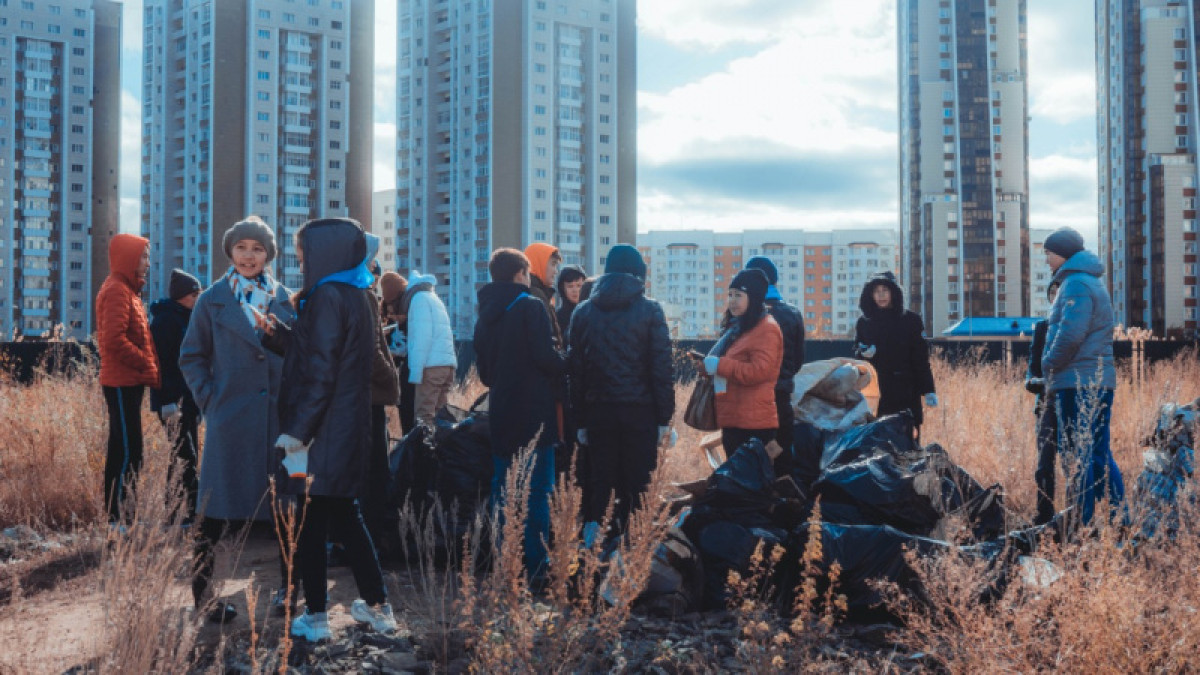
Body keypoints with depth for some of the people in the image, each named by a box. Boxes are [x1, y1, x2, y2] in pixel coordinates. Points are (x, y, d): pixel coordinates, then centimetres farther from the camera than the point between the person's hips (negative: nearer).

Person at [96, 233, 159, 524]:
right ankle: (115, 516, -5)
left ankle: (119, 513, 18)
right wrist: (147, 364, -15)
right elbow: (113, 339, -23)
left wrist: (147, 367, 9)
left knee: (127, 450, 12)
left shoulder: (125, 290, 19)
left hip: (128, 382, 10)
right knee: (125, 451, -8)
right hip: (123, 382, -10)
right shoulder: (117, 291, -12)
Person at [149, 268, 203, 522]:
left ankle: (188, 512, 16)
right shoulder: (165, 320, -9)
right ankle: (188, 514, -11)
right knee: (186, 457, -12)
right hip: (173, 402, -9)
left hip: (188, 401, 9)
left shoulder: (186, 319, 18)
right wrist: (167, 401, -21)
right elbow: (160, 362, -16)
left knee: (188, 457, 10)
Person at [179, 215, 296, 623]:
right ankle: (202, 595, 13)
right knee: (216, 512, 1)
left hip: (279, 417, 2)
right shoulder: (213, 300, 4)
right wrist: (208, 399, -2)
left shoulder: (283, 299, 9)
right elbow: (191, 357, 9)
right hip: (229, 419, -2)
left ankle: (287, 588, 20)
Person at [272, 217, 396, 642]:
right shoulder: (355, 295, 12)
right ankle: (377, 606, 22)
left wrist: (296, 432, -18)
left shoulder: (327, 297, -16)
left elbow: (320, 372, -20)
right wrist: (278, 330, 15)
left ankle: (315, 618, 10)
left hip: (323, 432, -9)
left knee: (310, 523, 2)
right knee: (344, 516, 17)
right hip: (350, 428, 9)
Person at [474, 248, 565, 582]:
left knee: (502, 489, 12)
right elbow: (546, 357, -16)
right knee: (537, 490, -3)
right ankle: (534, 566, -3)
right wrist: (566, 365, 3)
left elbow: (483, 371, 15)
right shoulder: (530, 307, -10)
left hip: (500, 413, 7)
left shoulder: (485, 314, 12)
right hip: (534, 413, -7)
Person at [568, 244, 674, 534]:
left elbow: (575, 369, 8)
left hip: (598, 410, 3)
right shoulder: (650, 310, -1)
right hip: (639, 410, -3)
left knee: (598, 485, 8)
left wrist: (580, 420, 10)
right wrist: (664, 418, -1)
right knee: (636, 486, 1)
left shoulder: (583, 312, 8)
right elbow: (662, 367, -5)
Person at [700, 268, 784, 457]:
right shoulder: (736, 328, 19)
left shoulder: (766, 329, -11)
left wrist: (720, 365, -16)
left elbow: (759, 371, -21)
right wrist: (709, 363, 10)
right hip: (732, 420, 10)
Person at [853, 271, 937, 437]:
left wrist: (928, 390, -3)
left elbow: (921, 358, 2)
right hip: (877, 394, 1)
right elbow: (856, 353, 14)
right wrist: (864, 353, -9)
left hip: (907, 391, -1)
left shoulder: (911, 320, 3)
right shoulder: (864, 323, 8)